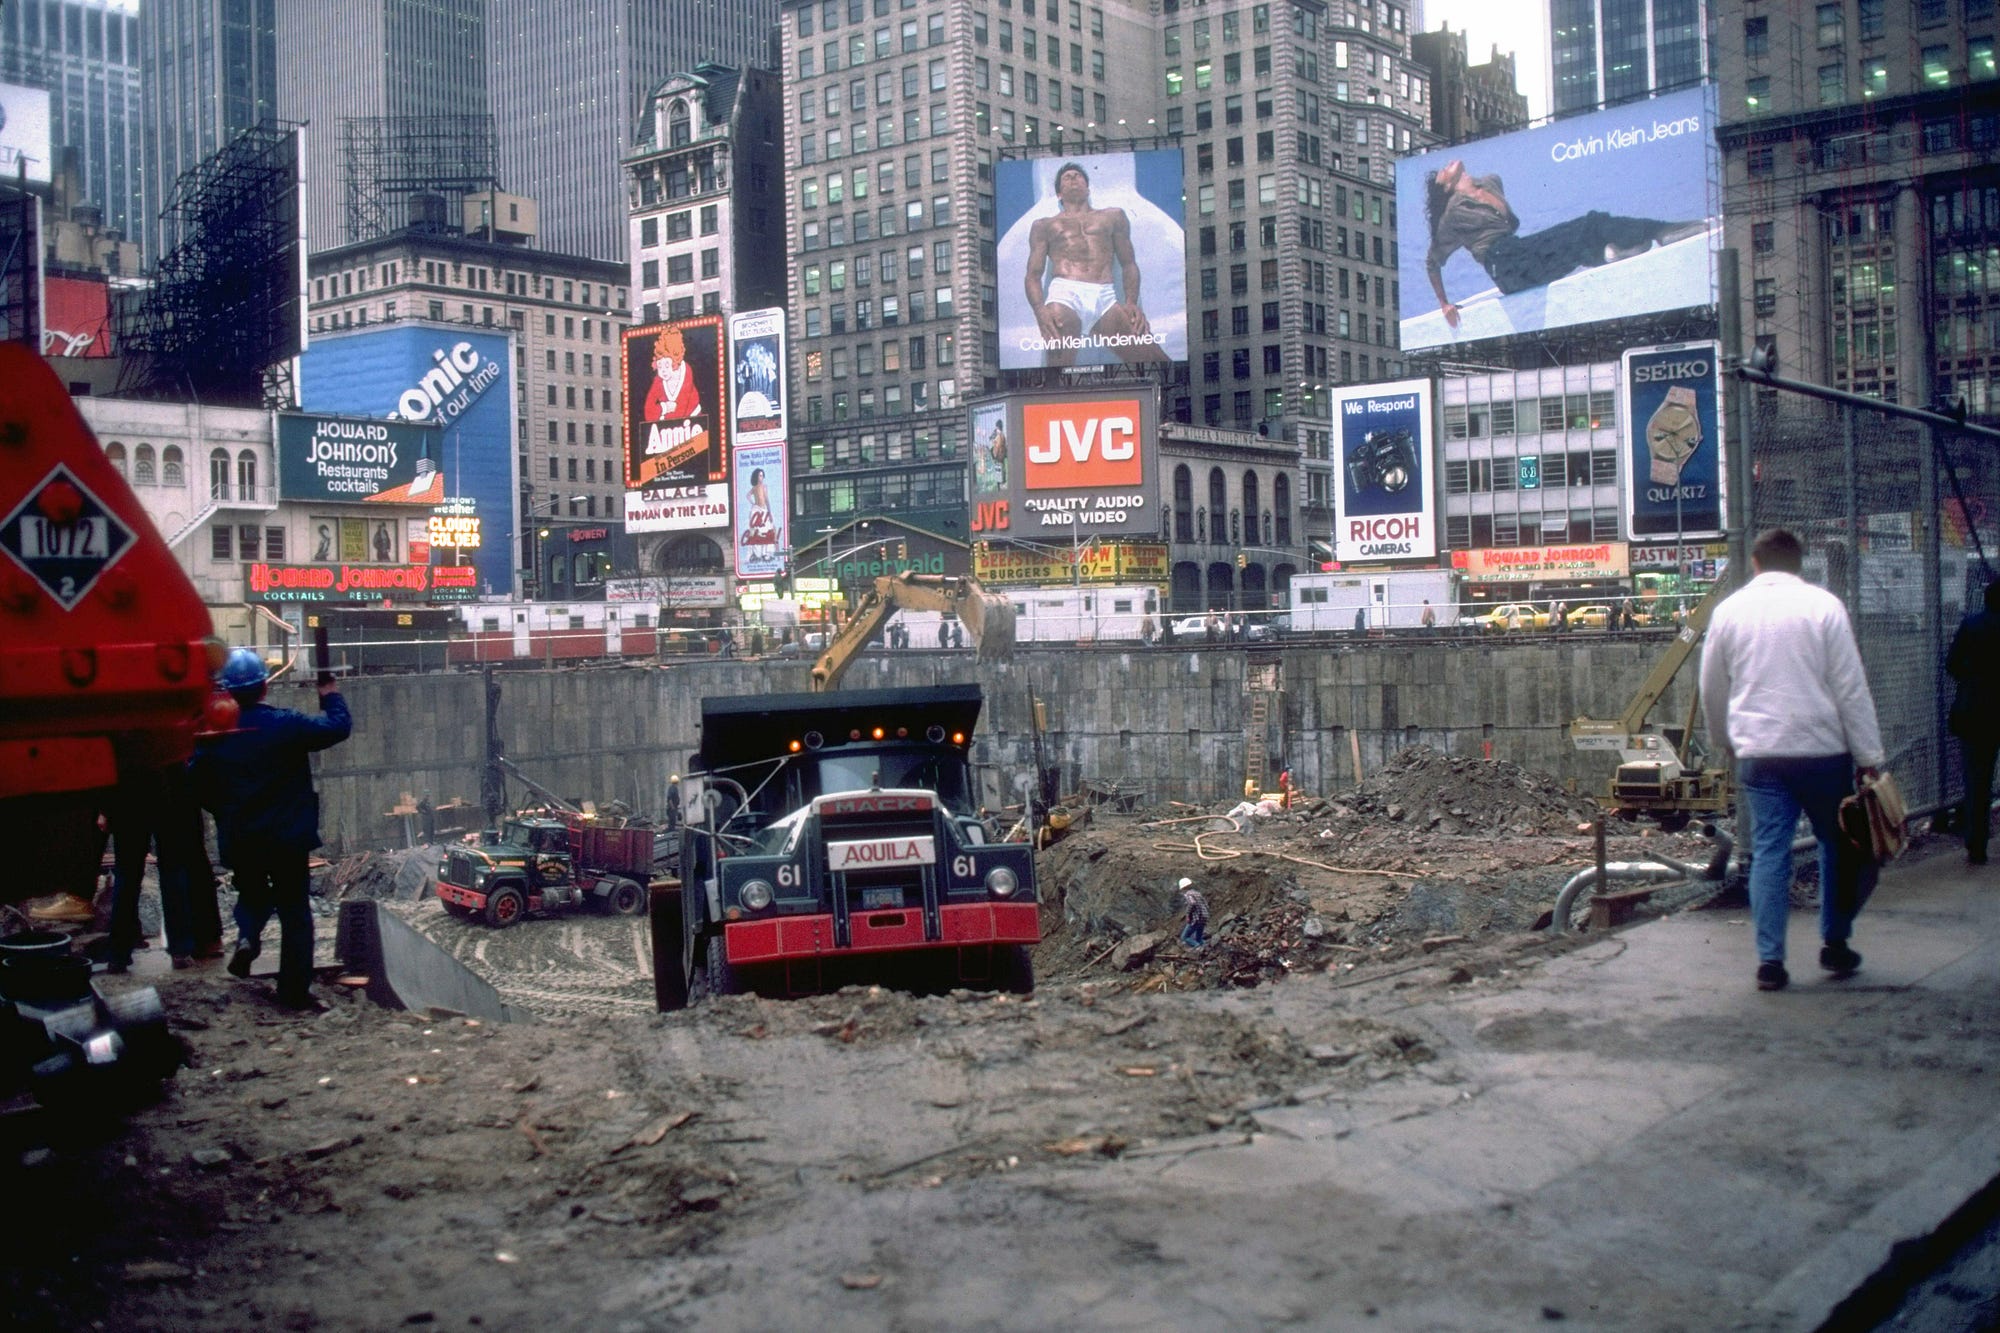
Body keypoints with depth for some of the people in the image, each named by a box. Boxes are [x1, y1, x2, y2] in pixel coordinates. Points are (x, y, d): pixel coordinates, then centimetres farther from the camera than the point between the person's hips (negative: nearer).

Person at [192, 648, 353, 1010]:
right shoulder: (286, 724, -14)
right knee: (294, 911, 8)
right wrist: (330, 694, 13)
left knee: (252, 894, 27)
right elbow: (338, 727, -6)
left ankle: (247, 936, -3)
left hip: (238, 841, 2)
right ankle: (295, 990, 8)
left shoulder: (214, 734, -5)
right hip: (287, 839, -2)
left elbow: (200, 786, 2)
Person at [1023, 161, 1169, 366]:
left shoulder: (1113, 216, 29)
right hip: (1065, 294, -1)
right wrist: (1040, 311, -7)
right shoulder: (1044, 225, 25)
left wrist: (1132, 302, 1)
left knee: (1157, 360, -18)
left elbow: (1129, 264, 22)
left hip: (1105, 296, 1)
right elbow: (1033, 274, 15)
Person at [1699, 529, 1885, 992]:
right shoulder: (1823, 606, -3)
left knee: (1768, 853, 4)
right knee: (1837, 845, 15)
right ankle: (1835, 945, 22)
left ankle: (1770, 960, 1)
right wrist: (1868, 757, -1)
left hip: (1759, 754, 2)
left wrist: (1729, 742, 29)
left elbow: (1712, 690, 13)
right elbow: (1851, 688, -5)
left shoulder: (1729, 610, 5)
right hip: (1823, 750, -2)